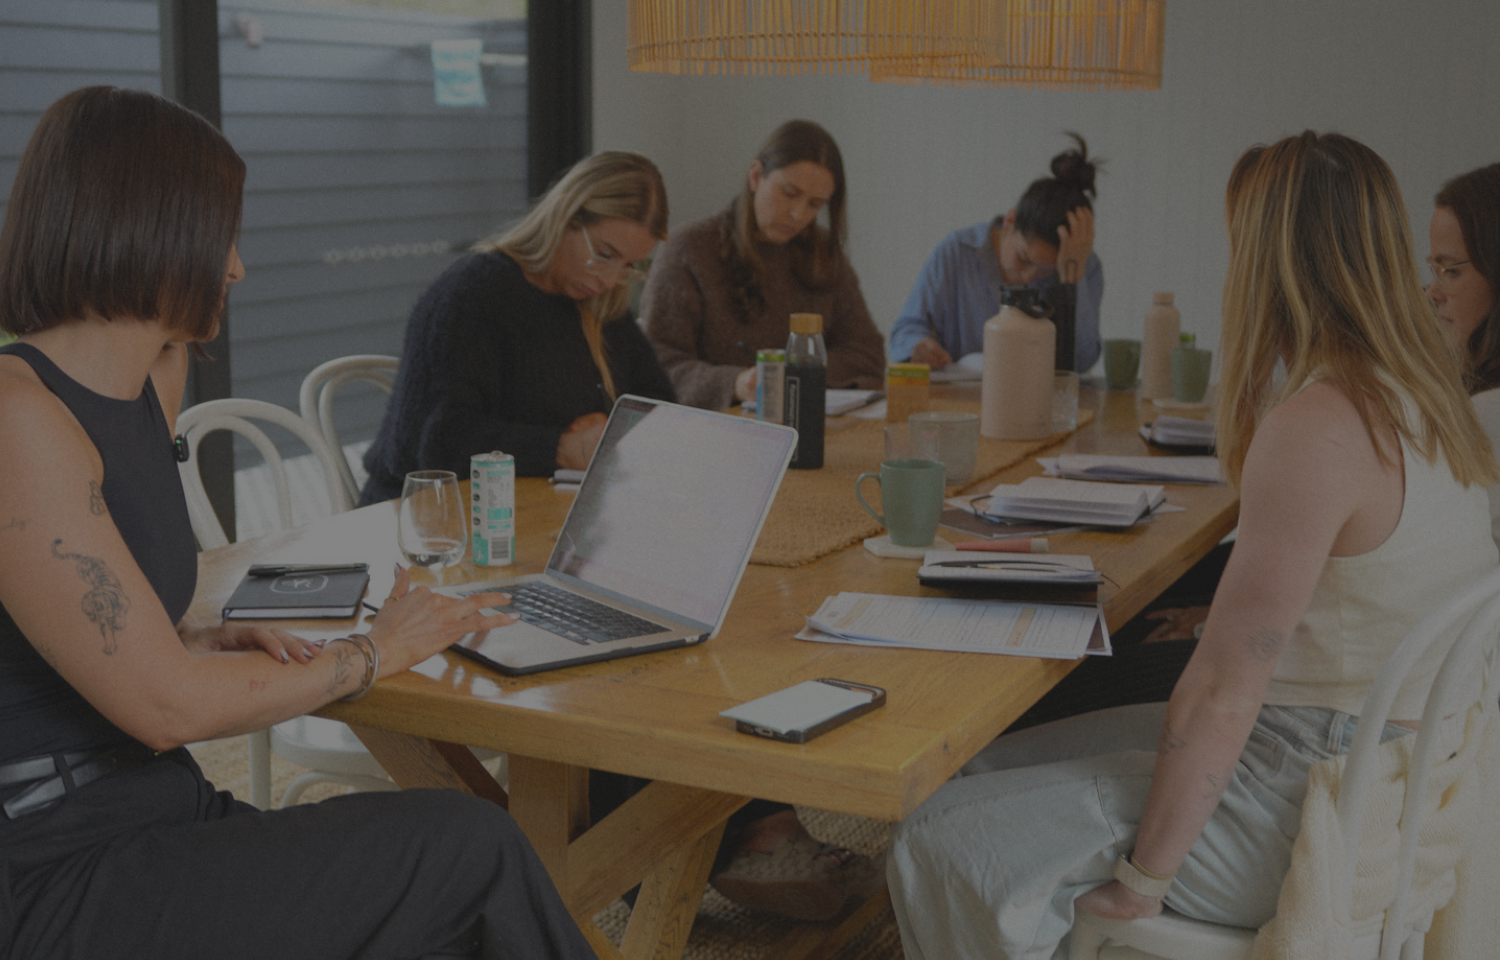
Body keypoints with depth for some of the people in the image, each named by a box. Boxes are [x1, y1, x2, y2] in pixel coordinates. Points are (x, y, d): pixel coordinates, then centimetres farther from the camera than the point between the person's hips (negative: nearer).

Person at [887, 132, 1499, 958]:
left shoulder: (1315, 426, -25)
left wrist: (1141, 876, -15)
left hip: (1311, 801, -10)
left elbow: (1223, 691, -24)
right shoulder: (1415, 393, 6)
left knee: (945, 845, -10)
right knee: (997, 766, 16)